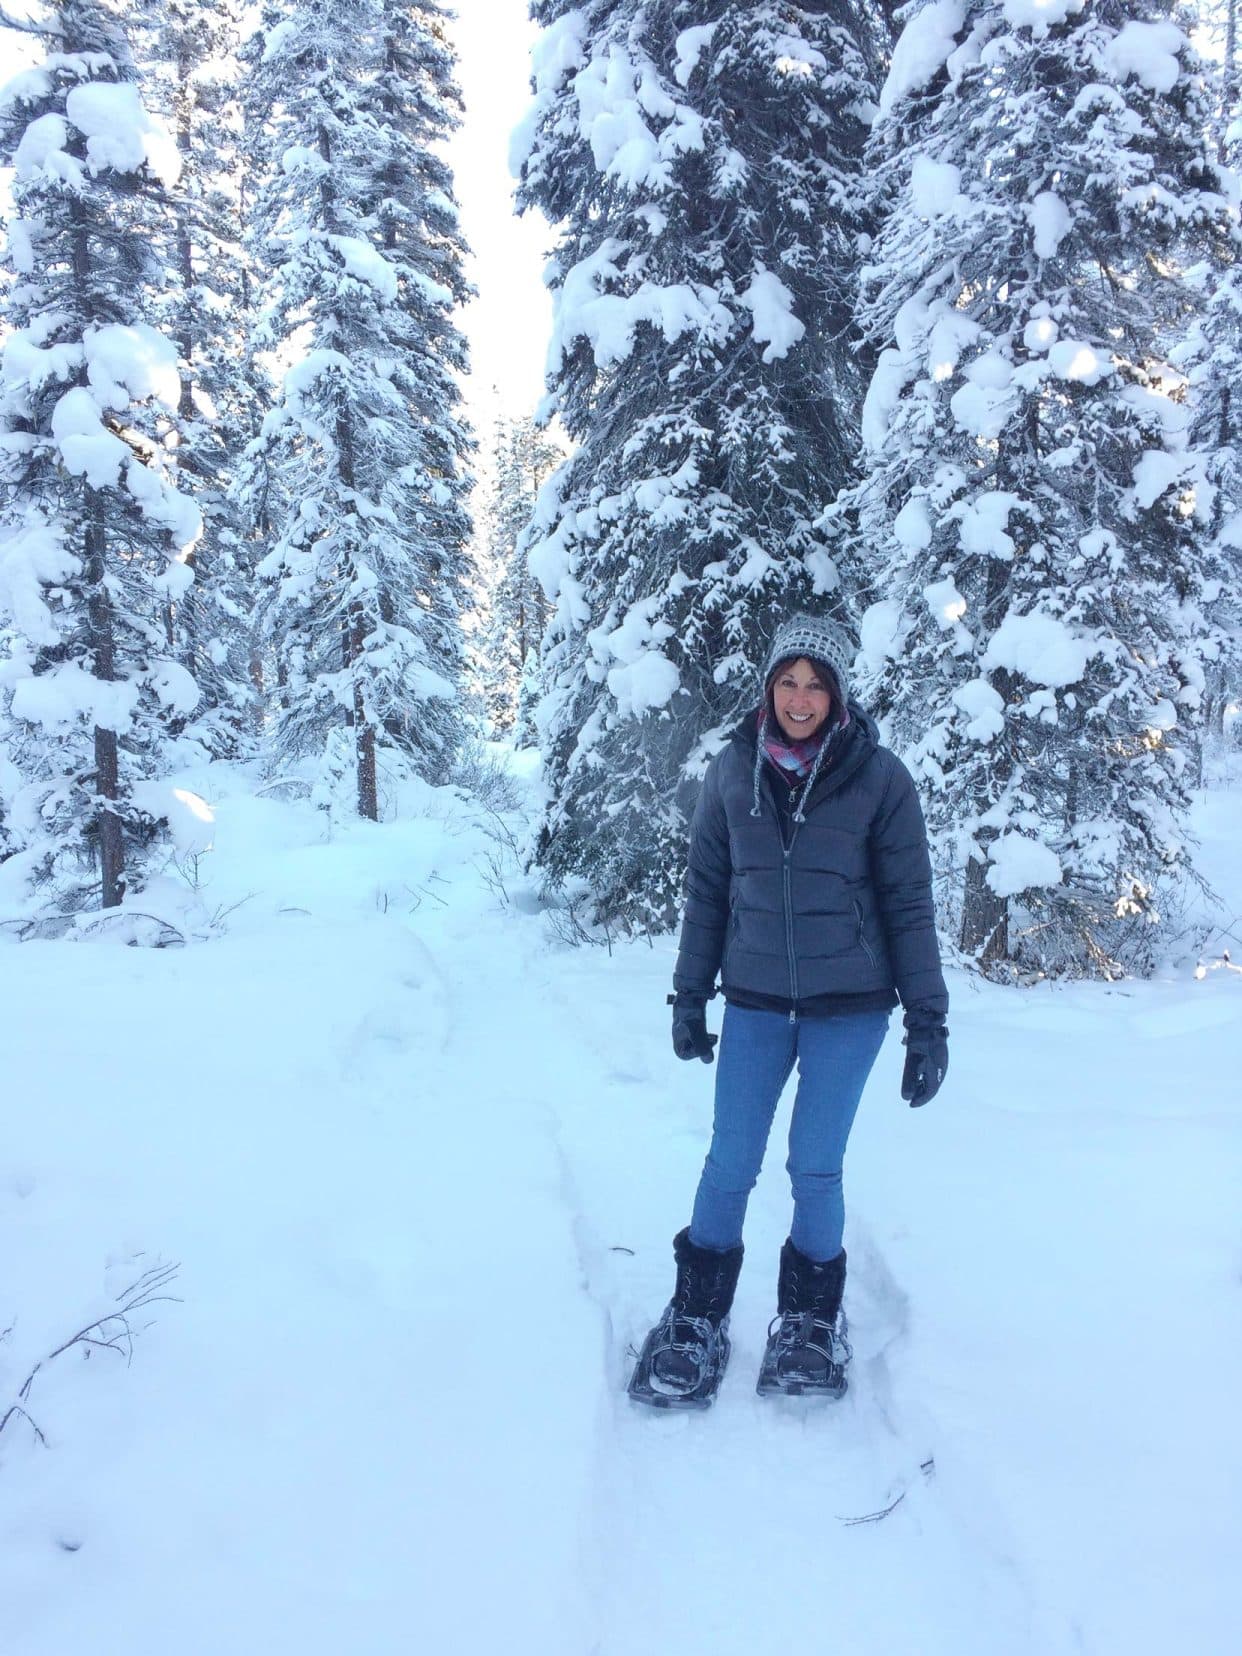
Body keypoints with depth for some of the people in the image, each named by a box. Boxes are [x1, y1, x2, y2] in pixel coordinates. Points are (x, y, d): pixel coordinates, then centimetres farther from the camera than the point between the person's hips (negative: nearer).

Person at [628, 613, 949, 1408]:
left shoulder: (880, 777, -8)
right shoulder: (733, 770, -1)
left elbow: (910, 905, -4)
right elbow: (707, 890, 7)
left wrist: (928, 1021, -6)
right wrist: (690, 994, 8)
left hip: (849, 1005, -2)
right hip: (755, 1000, 2)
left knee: (816, 1167, 5)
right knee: (731, 1162, 5)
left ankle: (812, 1321, 27)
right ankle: (696, 1320, 22)